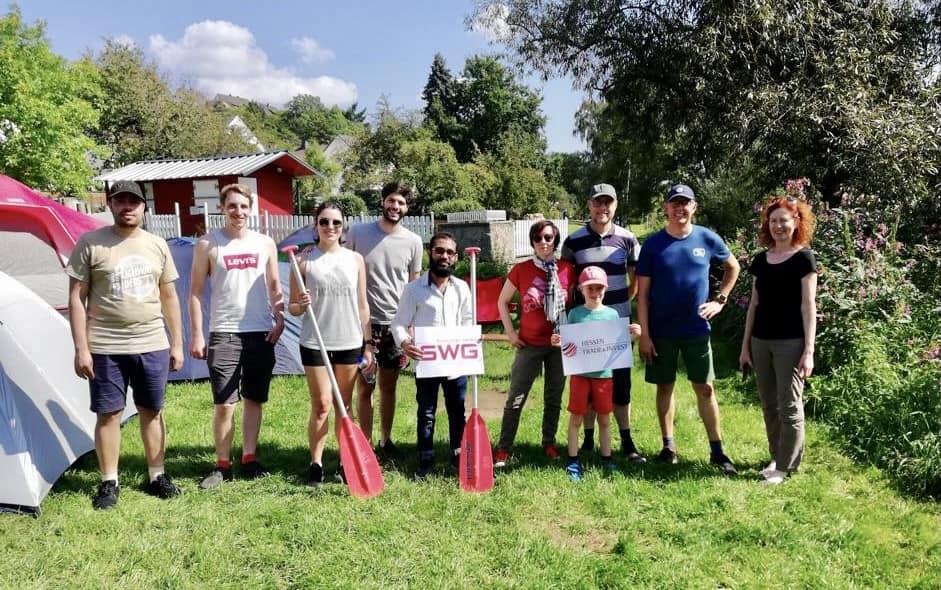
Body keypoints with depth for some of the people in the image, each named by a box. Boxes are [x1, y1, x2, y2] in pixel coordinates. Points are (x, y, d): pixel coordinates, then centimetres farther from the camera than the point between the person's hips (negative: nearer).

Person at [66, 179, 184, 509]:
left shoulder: (157, 246, 6)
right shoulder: (90, 243, -4)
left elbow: (169, 298, 11)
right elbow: (76, 299, -4)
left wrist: (177, 343, 8)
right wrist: (81, 347, -9)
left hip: (152, 346, 3)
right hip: (106, 348, -3)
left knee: (152, 411, 11)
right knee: (108, 414, 4)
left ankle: (156, 477, 23)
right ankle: (109, 483, 17)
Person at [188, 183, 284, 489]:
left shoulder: (265, 243, 7)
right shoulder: (208, 244, 0)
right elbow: (196, 291, 1)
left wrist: (279, 320, 0)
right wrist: (196, 334, -4)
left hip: (261, 333, 3)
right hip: (223, 334, -2)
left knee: (255, 400, 9)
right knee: (223, 404, -3)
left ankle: (249, 459, 21)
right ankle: (222, 465, 11)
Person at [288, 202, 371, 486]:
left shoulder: (355, 260, 5)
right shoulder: (304, 260, -2)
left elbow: (362, 306, 8)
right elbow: (292, 308, 2)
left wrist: (367, 345, 5)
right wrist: (301, 304, -21)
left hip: (349, 343, 2)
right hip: (315, 343, -2)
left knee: (345, 405, 10)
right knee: (321, 405, -1)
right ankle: (316, 463, 13)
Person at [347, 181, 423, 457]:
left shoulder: (413, 241, 2)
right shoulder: (358, 233, -3)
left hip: (396, 324, 2)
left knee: (389, 387, 12)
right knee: (364, 387, 2)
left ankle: (385, 441, 26)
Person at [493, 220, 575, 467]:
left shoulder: (567, 269, -2)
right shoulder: (520, 270, -5)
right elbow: (502, 301, 6)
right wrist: (510, 332, 0)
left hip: (560, 345, 2)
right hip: (529, 344, -2)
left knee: (554, 399, 13)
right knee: (515, 398, -1)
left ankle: (549, 443, 29)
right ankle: (503, 448, 8)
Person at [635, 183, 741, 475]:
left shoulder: (708, 239, -2)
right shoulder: (653, 244, -5)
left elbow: (733, 267, 17)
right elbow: (642, 292, -4)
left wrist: (720, 300, 5)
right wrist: (644, 334, -8)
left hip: (697, 329, 1)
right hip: (661, 330, 0)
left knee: (705, 388, 4)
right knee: (665, 386, 9)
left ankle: (717, 450, 12)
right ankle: (668, 445, 22)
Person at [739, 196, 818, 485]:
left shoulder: (803, 258, -4)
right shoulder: (760, 260, 10)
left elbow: (808, 307, -8)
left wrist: (809, 350, -12)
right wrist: (745, 344, 12)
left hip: (790, 343, -5)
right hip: (761, 341, 6)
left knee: (790, 407, 0)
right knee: (769, 405, 11)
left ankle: (785, 467, 8)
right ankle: (776, 457, 24)